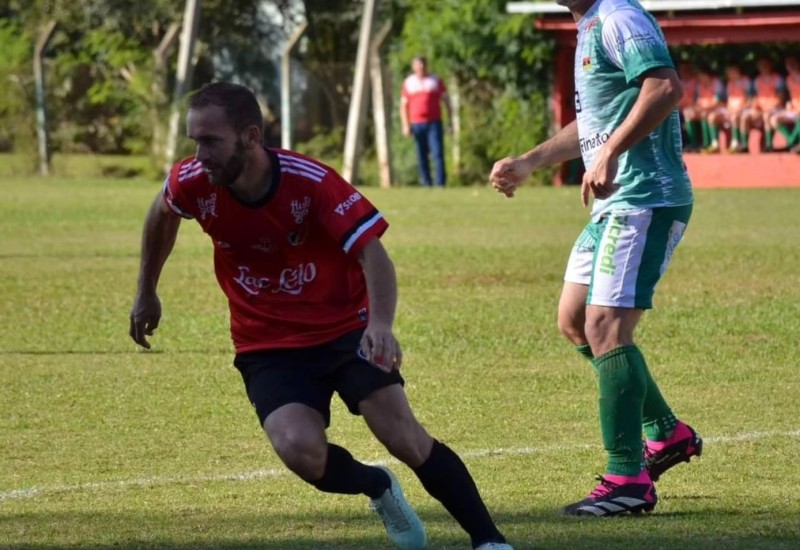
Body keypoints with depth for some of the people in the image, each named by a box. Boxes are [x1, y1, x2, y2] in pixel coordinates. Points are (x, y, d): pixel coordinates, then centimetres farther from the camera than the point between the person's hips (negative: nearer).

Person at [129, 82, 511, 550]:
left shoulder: (311, 181, -24)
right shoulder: (193, 184, -14)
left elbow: (372, 252, -29)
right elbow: (163, 213, 11)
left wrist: (381, 323, -48)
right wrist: (147, 293, 23)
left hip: (346, 328, -2)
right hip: (269, 348, 2)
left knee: (403, 436, -16)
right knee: (300, 450, -24)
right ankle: (379, 488, 9)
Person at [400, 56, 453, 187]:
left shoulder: (435, 80, 8)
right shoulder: (408, 83, 10)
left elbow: (446, 101, 10)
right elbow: (404, 105, 10)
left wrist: (450, 121, 3)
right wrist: (405, 125, 1)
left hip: (434, 123, -1)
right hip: (417, 124, 1)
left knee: (438, 154, -11)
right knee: (422, 157, 2)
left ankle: (440, 183, -14)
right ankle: (426, 184, 7)